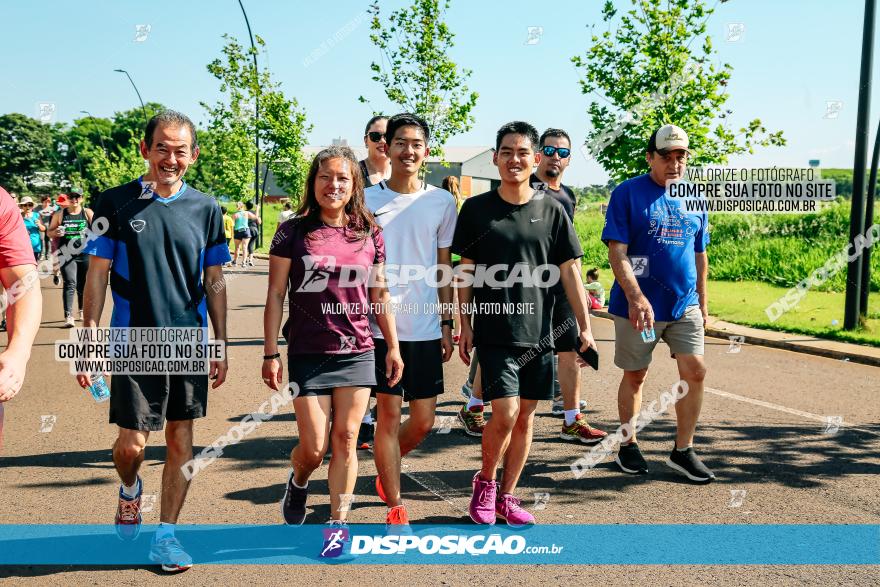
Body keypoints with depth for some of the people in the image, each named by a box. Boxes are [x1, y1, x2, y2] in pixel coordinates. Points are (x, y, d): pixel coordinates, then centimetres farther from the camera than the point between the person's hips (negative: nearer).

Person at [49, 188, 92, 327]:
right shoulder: (59, 214, 6)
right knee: (70, 284, -12)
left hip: (84, 253, 1)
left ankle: (82, 311, 34)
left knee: (83, 284, 13)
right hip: (67, 254, -1)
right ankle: (68, 316, -16)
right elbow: (50, 231, 13)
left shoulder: (87, 213, 4)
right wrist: (55, 232, -9)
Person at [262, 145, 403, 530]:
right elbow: (275, 295, -1)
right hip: (307, 354, -2)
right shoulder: (293, 232, -2)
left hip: (357, 353, 2)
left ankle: (338, 521, 17)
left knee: (345, 441, 3)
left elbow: (380, 294, 12)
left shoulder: (369, 235, 5)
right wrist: (270, 354, -4)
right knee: (313, 448, 0)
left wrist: (393, 346, 10)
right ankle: (297, 483, 34)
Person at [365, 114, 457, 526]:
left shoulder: (442, 202, 6)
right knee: (389, 414, 1)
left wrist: (447, 324, 7)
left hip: (426, 327, 2)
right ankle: (395, 506, 14)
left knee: (424, 420, 6)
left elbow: (444, 267, 11)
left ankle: (386, 469, 36)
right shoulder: (367, 200, 1)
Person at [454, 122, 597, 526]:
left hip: (538, 333, 3)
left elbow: (569, 271, 5)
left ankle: (506, 496, 22)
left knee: (526, 417, 7)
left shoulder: (551, 210, 4)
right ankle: (484, 482, 16)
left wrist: (585, 326, 0)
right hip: (494, 331, -2)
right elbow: (466, 270, 5)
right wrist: (465, 325, 1)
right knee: (505, 414, -10)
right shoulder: (477, 208, 1)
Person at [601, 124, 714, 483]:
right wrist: (636, 297, -24)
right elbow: (616, 252, -14)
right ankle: (628, 446, 25)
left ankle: (683, 451, 11)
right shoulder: (628, 193, -7)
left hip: (684, 305, 4)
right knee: (635, 376, 8)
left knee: (695, 372, -3)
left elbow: (700, 255, 17)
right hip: (638, 305, -4)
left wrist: (702, 302, 15)